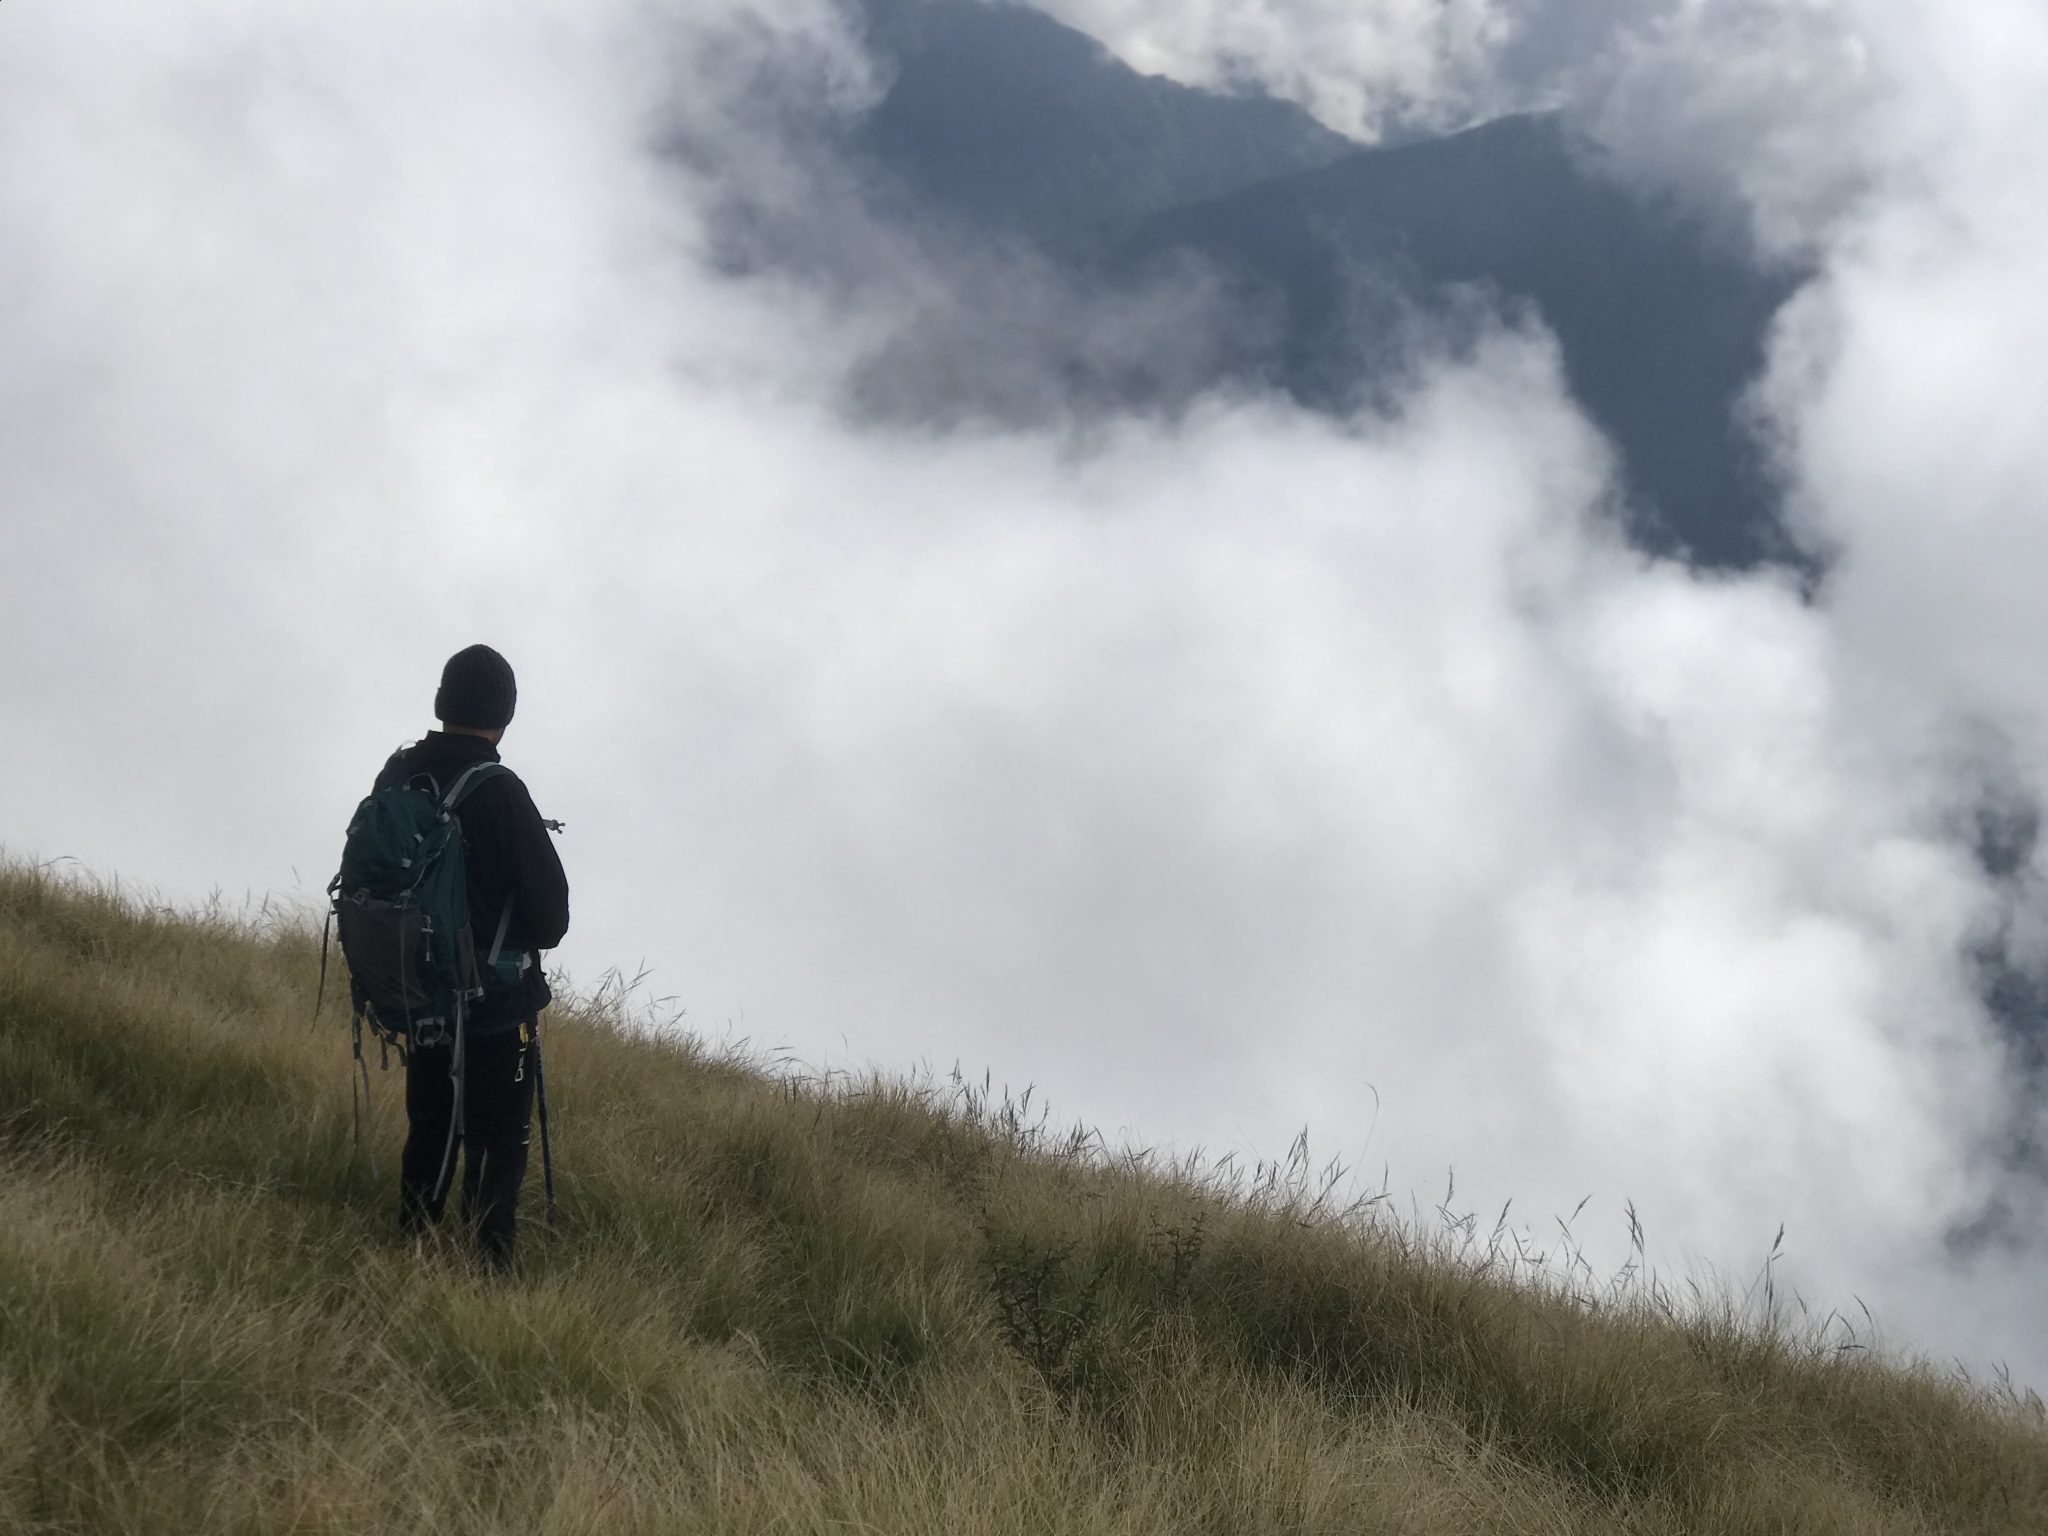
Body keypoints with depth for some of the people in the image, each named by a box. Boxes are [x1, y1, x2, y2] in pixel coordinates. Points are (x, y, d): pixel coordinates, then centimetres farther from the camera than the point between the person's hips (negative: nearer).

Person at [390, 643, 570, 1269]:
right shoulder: (499, 793, -21)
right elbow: (551, 908, -17)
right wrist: (535, 936, 5)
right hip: (497, 1000, -6)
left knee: (427, 1132, 20)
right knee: (496, 1145, 3)